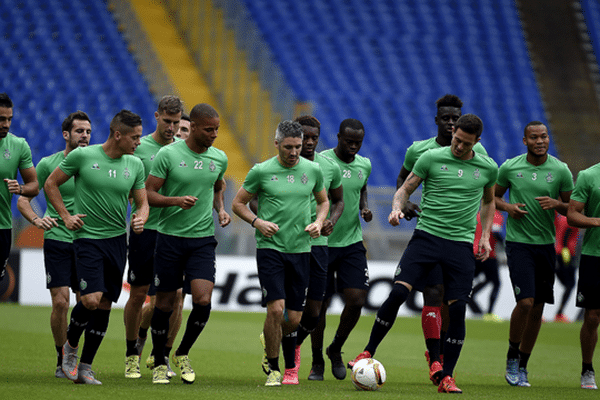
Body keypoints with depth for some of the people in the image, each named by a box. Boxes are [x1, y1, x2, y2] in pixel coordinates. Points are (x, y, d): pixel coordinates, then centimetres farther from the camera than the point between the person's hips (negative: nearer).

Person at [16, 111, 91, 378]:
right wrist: (36, 219, -19)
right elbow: (23, 200, 0)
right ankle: (62, 361, 4)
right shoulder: (48, 164, -3)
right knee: (61, 302, -10)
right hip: (57, 239, -2)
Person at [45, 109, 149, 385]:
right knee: (91, 299, -18)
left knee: (104, 305, 3)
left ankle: (85, 368, 12)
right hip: (88, 237, -5)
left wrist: (140, 219, -7)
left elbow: (143, 202, 15)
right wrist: (65, 215, -3)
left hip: (118, 239, 5)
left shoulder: (135, 165, 5)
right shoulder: (82, 156, -7)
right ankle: (70, 344, 11)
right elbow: (51, 184, 4)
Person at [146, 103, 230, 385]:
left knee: (203, 300, -12)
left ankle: (183, 354, 12)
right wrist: (176, 200, -22)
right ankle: (159, 363, 21)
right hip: (170, 236, -3)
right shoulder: (168, 154, -7)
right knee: (165, 303, 3)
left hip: (203, 238, 3)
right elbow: (148, 193, -6)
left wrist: (221, 209, 8)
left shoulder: (219, 158, 6)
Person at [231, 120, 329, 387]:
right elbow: (238, 203, 6)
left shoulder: (312, 170, 5)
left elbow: (323, 201, 21)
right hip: (270, 247, -3)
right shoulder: (261, 171, -3)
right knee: (276, 308, -16)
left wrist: (319, 222, 1)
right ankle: (273, 369, 1)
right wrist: (257, 221, -11)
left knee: (294, 318, 2)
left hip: (301, 249, 3)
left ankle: (269, 340, 37)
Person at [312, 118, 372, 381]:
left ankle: (336, 350, 17)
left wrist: (365, 208, 5)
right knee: (320, 305, 2)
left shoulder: (364, 165, 6)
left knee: (357, 300, -8)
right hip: (322, 243, -4)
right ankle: (317, 363, 19)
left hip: (352, 242, 4)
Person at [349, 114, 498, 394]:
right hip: (427, 235, -2)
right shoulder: (431, 158, 0)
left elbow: (488, 202, 25)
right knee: (398, 292, -17)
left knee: (457, 308, -5)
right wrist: (397, 208, -15)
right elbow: (405, 189, 6)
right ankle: (368, 353, -2)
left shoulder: (487, 168, 7)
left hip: (461, 244, 2)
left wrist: (485, 237, 14)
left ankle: (445, 377, 6)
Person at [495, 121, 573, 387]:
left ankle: (522, 367, 20)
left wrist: (556, 203, -14)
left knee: (538, 308, 6)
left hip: (546, 244, 3)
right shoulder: (509, 167, -2)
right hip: (518, 243, -3)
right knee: (525, 302, -16)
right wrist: (508, 207, -8)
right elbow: (492, 196, 13)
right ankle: (512, 358, 6)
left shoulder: (560, 170, 0)